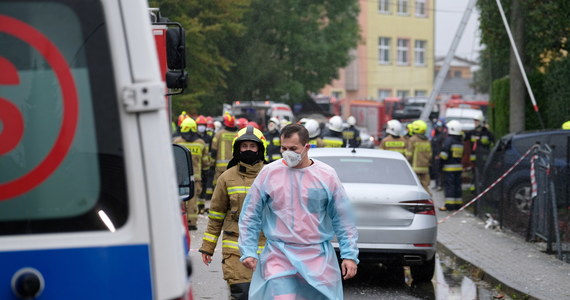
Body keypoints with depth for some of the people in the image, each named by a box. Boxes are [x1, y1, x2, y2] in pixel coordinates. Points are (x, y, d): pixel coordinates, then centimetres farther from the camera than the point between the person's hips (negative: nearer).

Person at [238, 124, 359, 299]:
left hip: (318, 258, 1)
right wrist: (248, 251, 1)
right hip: (278, 257, -1)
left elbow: (343, 219, 5)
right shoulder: (268, 173, 1)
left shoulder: (326, 175, 1)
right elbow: (250, 216, 7)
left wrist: (349, 255, 1)